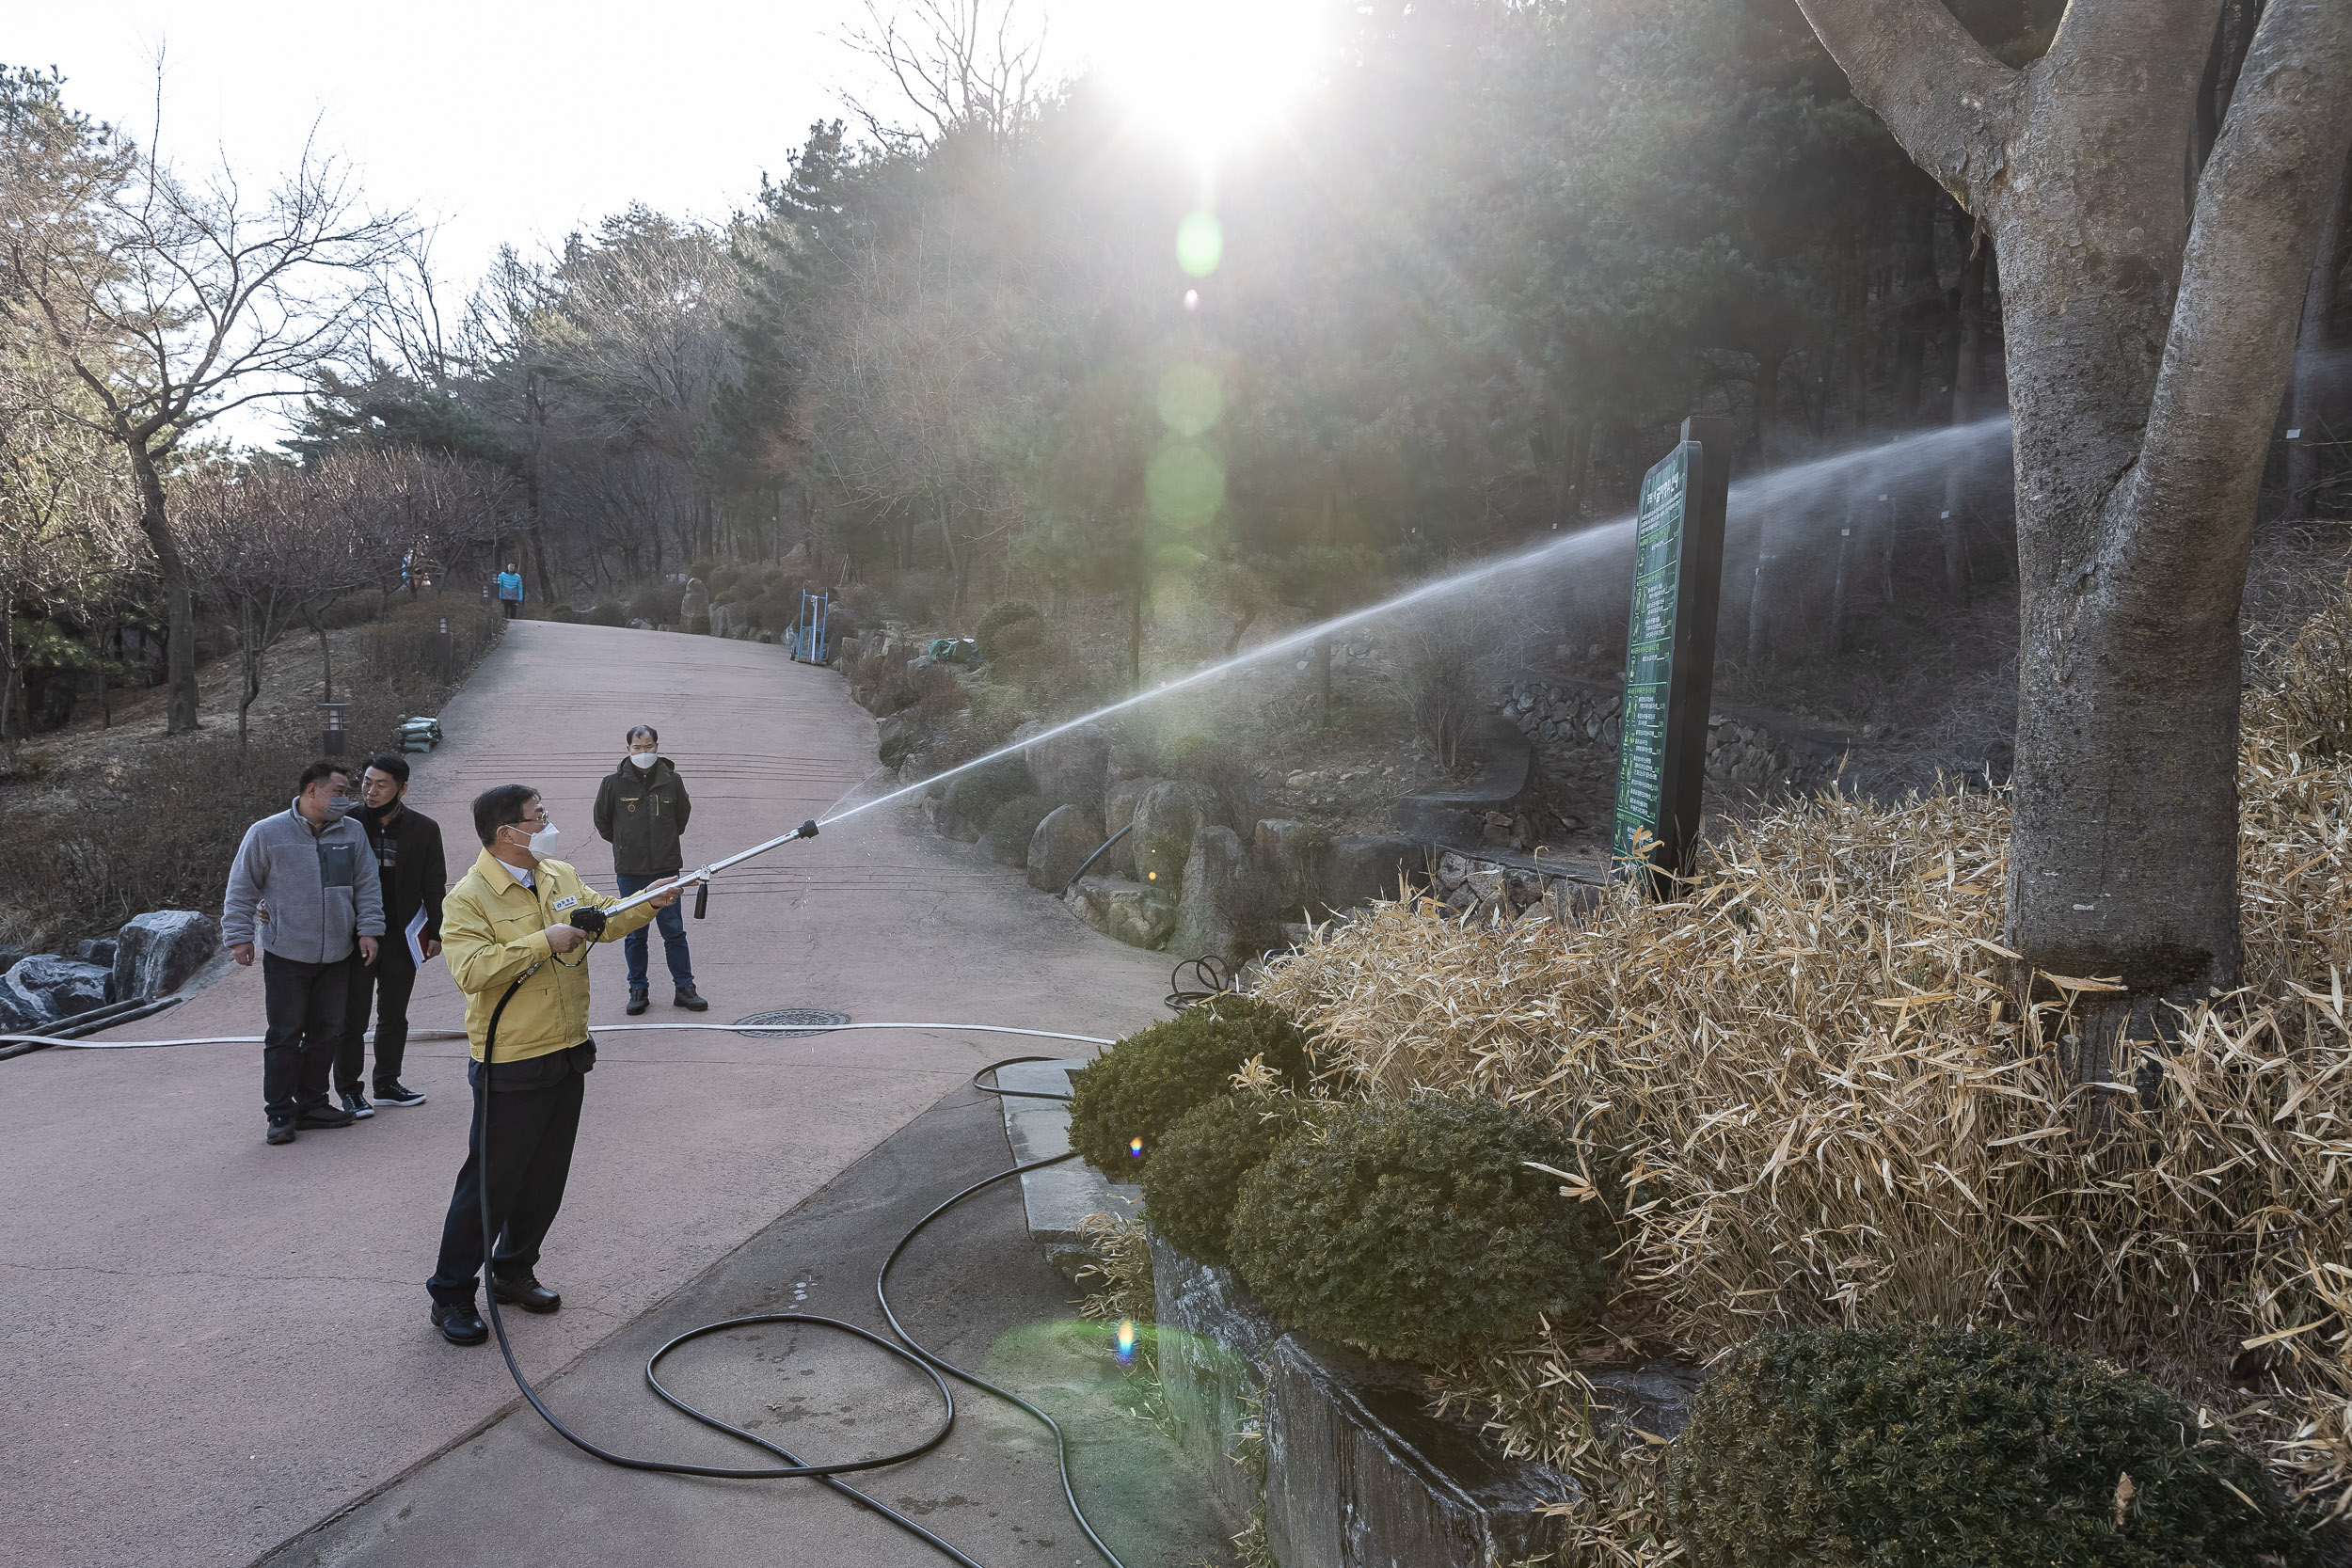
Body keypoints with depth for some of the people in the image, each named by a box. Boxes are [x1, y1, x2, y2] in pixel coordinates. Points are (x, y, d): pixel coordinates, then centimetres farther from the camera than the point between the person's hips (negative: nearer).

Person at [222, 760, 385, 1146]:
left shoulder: (352, 833, 5)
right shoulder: (266, 833, -5)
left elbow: (367, 885, 10)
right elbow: (241, 889, 1)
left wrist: (368, 930, 3)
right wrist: (239, 936, -3)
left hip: (336, 956, 4)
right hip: (286, 955, -4)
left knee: (326, 1033, 10)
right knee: (285, 1036, 0)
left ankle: (312, 1103, 23)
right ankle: (280, 1113, 9)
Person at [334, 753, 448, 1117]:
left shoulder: (424, 829, -1)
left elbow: (434, 886, 5)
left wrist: (436, 933, 3)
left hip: (402, 937, 2)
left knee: (394, 1016, 13)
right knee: (352, 1016, 3)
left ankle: (387, 1083, 26)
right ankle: (348, 1089, 14)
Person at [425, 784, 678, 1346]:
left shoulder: (561, 876, 8)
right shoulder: (469, 898, -15)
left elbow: (605, 918, 19)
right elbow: (471, 971, -27)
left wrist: (650, 903, 1)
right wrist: (544, 943, -27)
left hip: (568, 1055, 7)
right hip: (511, 1068, -7)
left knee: (547, 1179, 16)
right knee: (490, 1183, 0)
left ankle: (513, 1271, 34)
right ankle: (450, 1293, 15)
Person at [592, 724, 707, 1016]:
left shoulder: (672, 781, 0)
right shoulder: (614, 783, -2)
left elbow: (682, 815, 17)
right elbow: (602, 821, 12)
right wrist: (625, 845, 14)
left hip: (666, 868, 0)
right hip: (629, 871, 0)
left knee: (674, 931, 3)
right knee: (634, 934, 6)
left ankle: (684, 987, 11)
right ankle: (638, 989, 17)